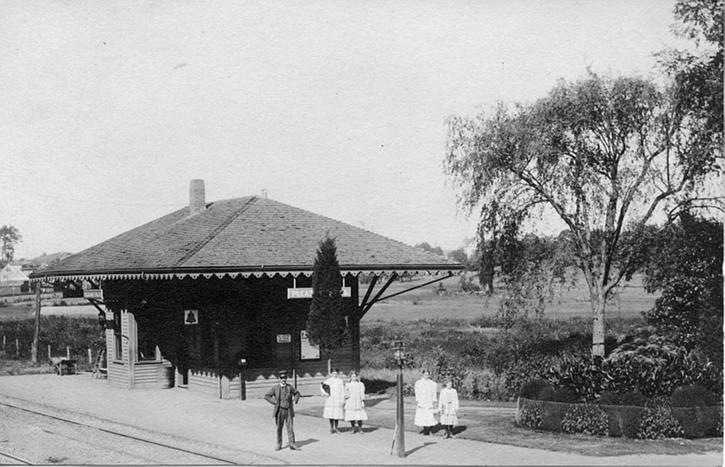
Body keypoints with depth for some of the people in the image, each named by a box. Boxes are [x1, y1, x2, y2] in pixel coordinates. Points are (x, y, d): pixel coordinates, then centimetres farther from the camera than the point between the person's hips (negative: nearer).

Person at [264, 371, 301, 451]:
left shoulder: (289, 387, 2)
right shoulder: (275, 388, -3)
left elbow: (297, 393, 18)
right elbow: (266, 396, -1)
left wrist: (295, 401, 2)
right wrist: (274, 402, -9)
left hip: (289, 411, 1)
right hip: (279, 411, -1)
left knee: (290, 428, -2)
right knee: (279, 428, 6)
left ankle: (292, 444, 0)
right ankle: (279, 445, 16)